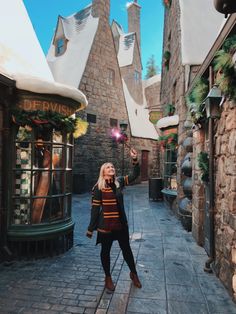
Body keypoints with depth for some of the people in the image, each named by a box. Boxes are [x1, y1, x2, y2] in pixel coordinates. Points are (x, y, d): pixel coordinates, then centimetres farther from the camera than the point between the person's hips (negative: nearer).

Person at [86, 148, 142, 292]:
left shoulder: (119, 182, 0)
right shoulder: (98, 187, -11)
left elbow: (135, 174, -5)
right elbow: (95, 208, -10)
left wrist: (135, 159, -20)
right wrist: (91, 228, -8)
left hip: (121, 223, 3)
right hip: (105, 225, -3)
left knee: (126, 249, 17)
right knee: (105, 251, 14)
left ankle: (134, 274, 40)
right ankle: (108, 278, 37)